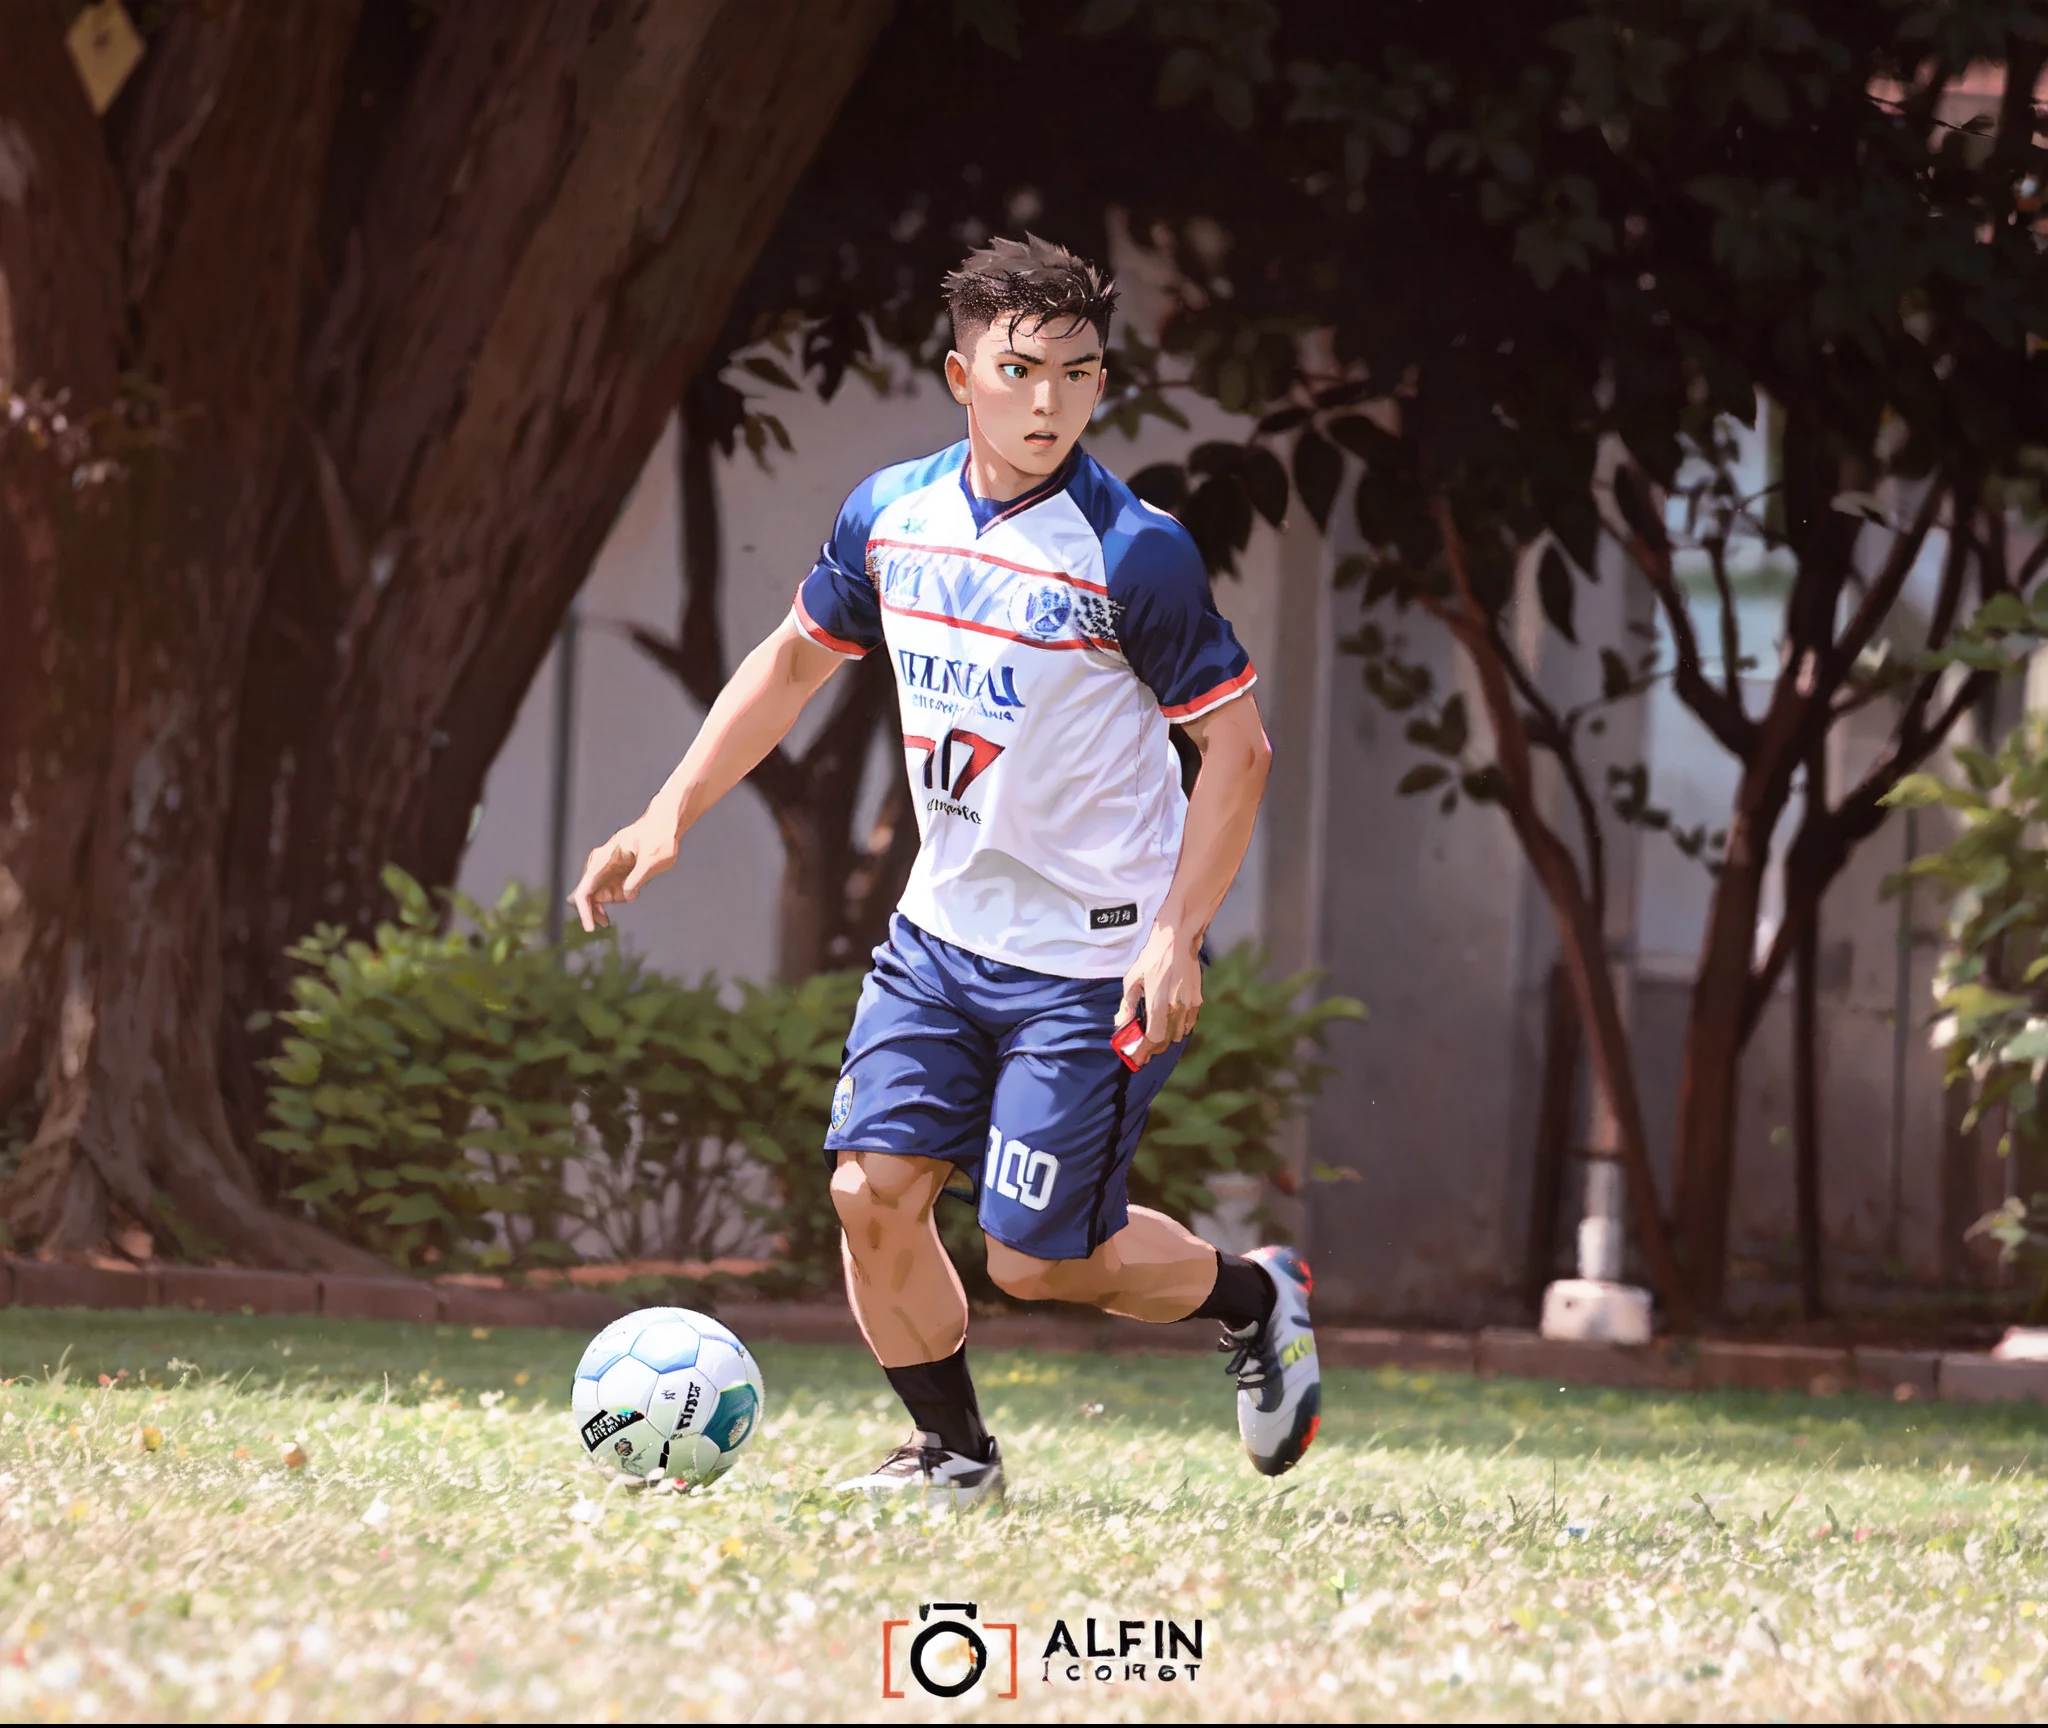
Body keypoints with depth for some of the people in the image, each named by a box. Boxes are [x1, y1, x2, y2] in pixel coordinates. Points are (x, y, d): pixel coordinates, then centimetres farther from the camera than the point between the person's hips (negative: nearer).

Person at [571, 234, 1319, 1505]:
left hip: (1095, 958, -5)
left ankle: (1255, 1296, 25)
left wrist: (1175, 938, -20)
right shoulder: (892, 515, -1)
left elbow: (1237, 746, -12)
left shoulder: (1133, 552, -18)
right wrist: (673, 813, 11)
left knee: (1035, 1257, -3)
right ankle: (954, 1454, 15)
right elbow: (799, 658, 17)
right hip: (944, 925, 5)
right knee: (873, 1187, -5)